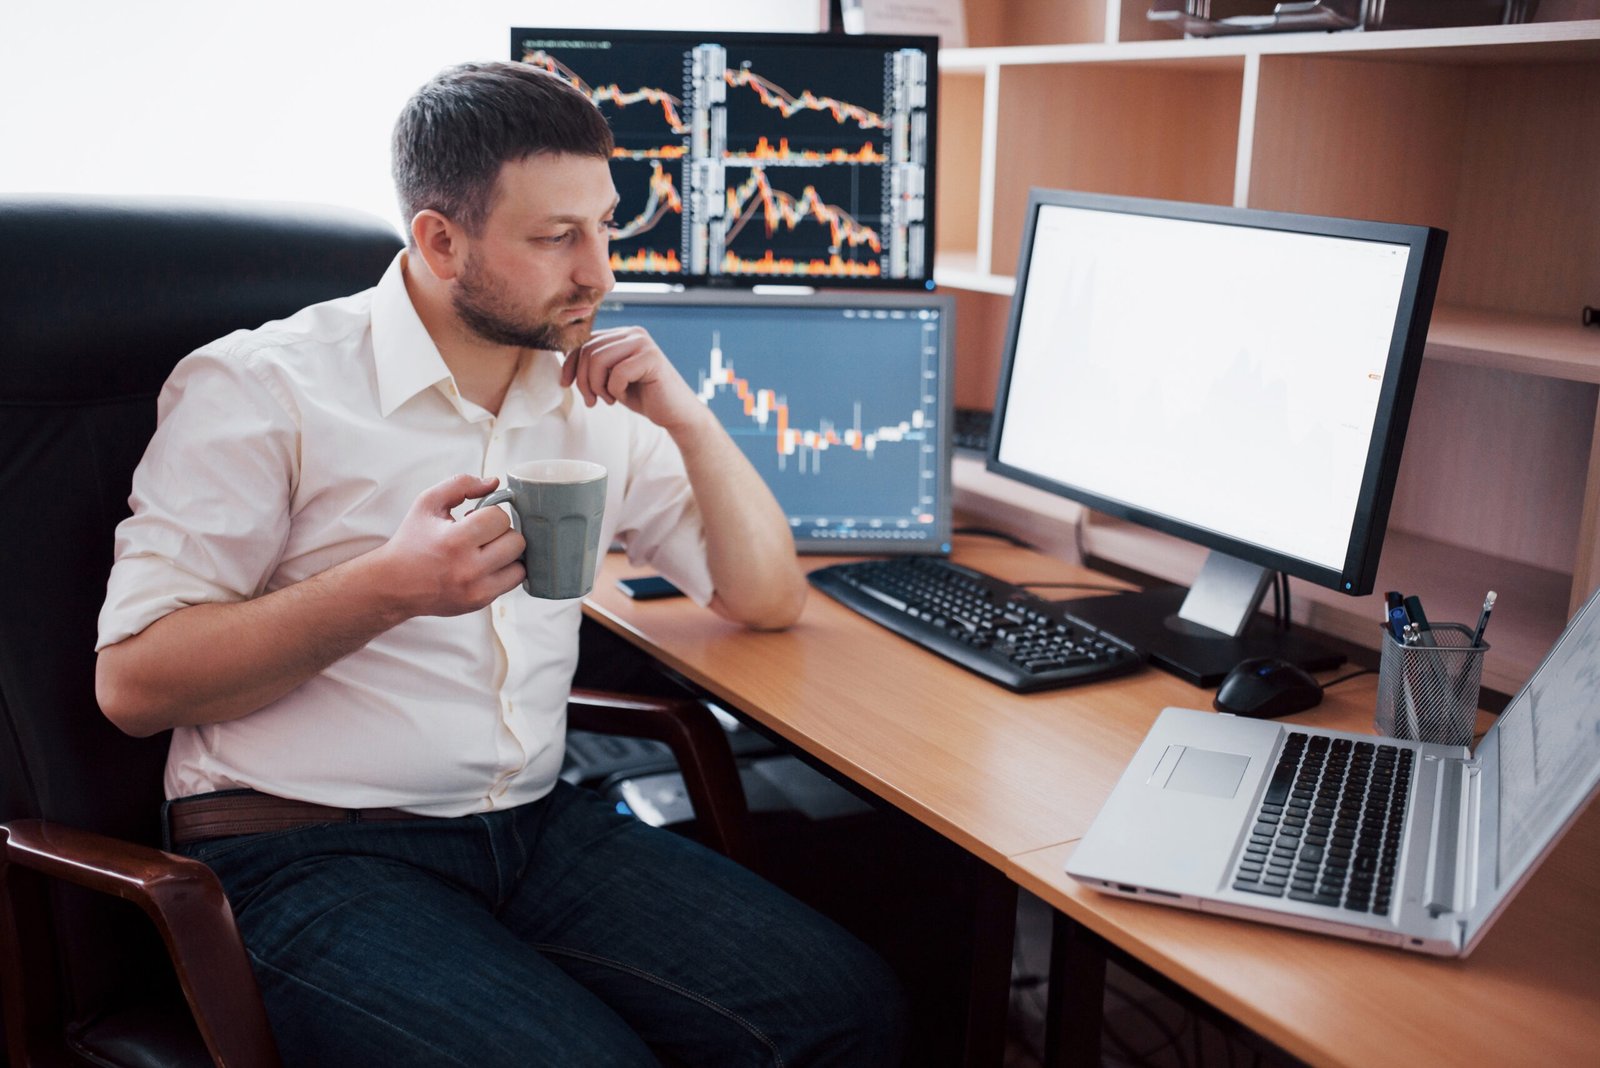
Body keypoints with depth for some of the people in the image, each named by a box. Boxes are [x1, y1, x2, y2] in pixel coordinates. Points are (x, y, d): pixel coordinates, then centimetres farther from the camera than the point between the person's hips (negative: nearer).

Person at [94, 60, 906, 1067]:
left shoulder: (595, 400, 12)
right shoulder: (260, 388, -5)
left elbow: (768, 598, 12)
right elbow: (132, 681, -10)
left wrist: (688, 418, -3)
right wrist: (391, 586, -22)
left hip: (536, 824, 5)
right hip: (306, 850, -4)